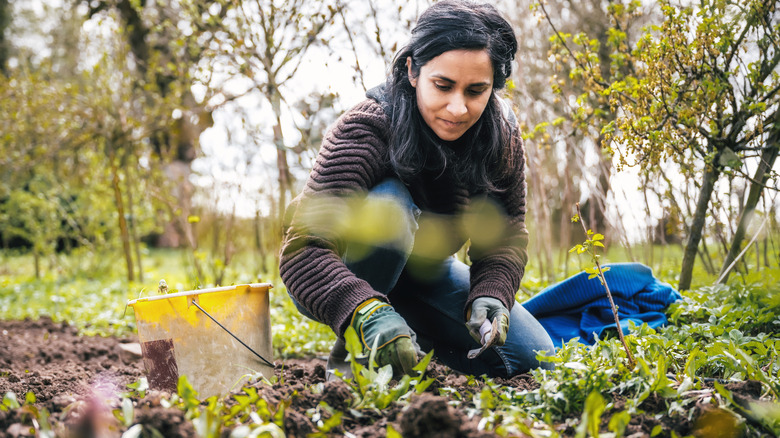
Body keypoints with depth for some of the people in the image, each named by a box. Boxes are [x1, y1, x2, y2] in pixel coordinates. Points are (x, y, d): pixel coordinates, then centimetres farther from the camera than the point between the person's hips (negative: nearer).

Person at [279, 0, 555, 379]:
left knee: (533, 359, -7)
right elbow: (303, 250, -42)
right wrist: (368, 312, -60)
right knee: (389, 205, -37)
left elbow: (506, 236, -11)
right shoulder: (365, 131, -32)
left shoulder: (501, 137, -15)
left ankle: (416, 337, 15)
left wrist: (489, 295, -33)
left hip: (423, 273, 5)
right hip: (344, 280, -5)